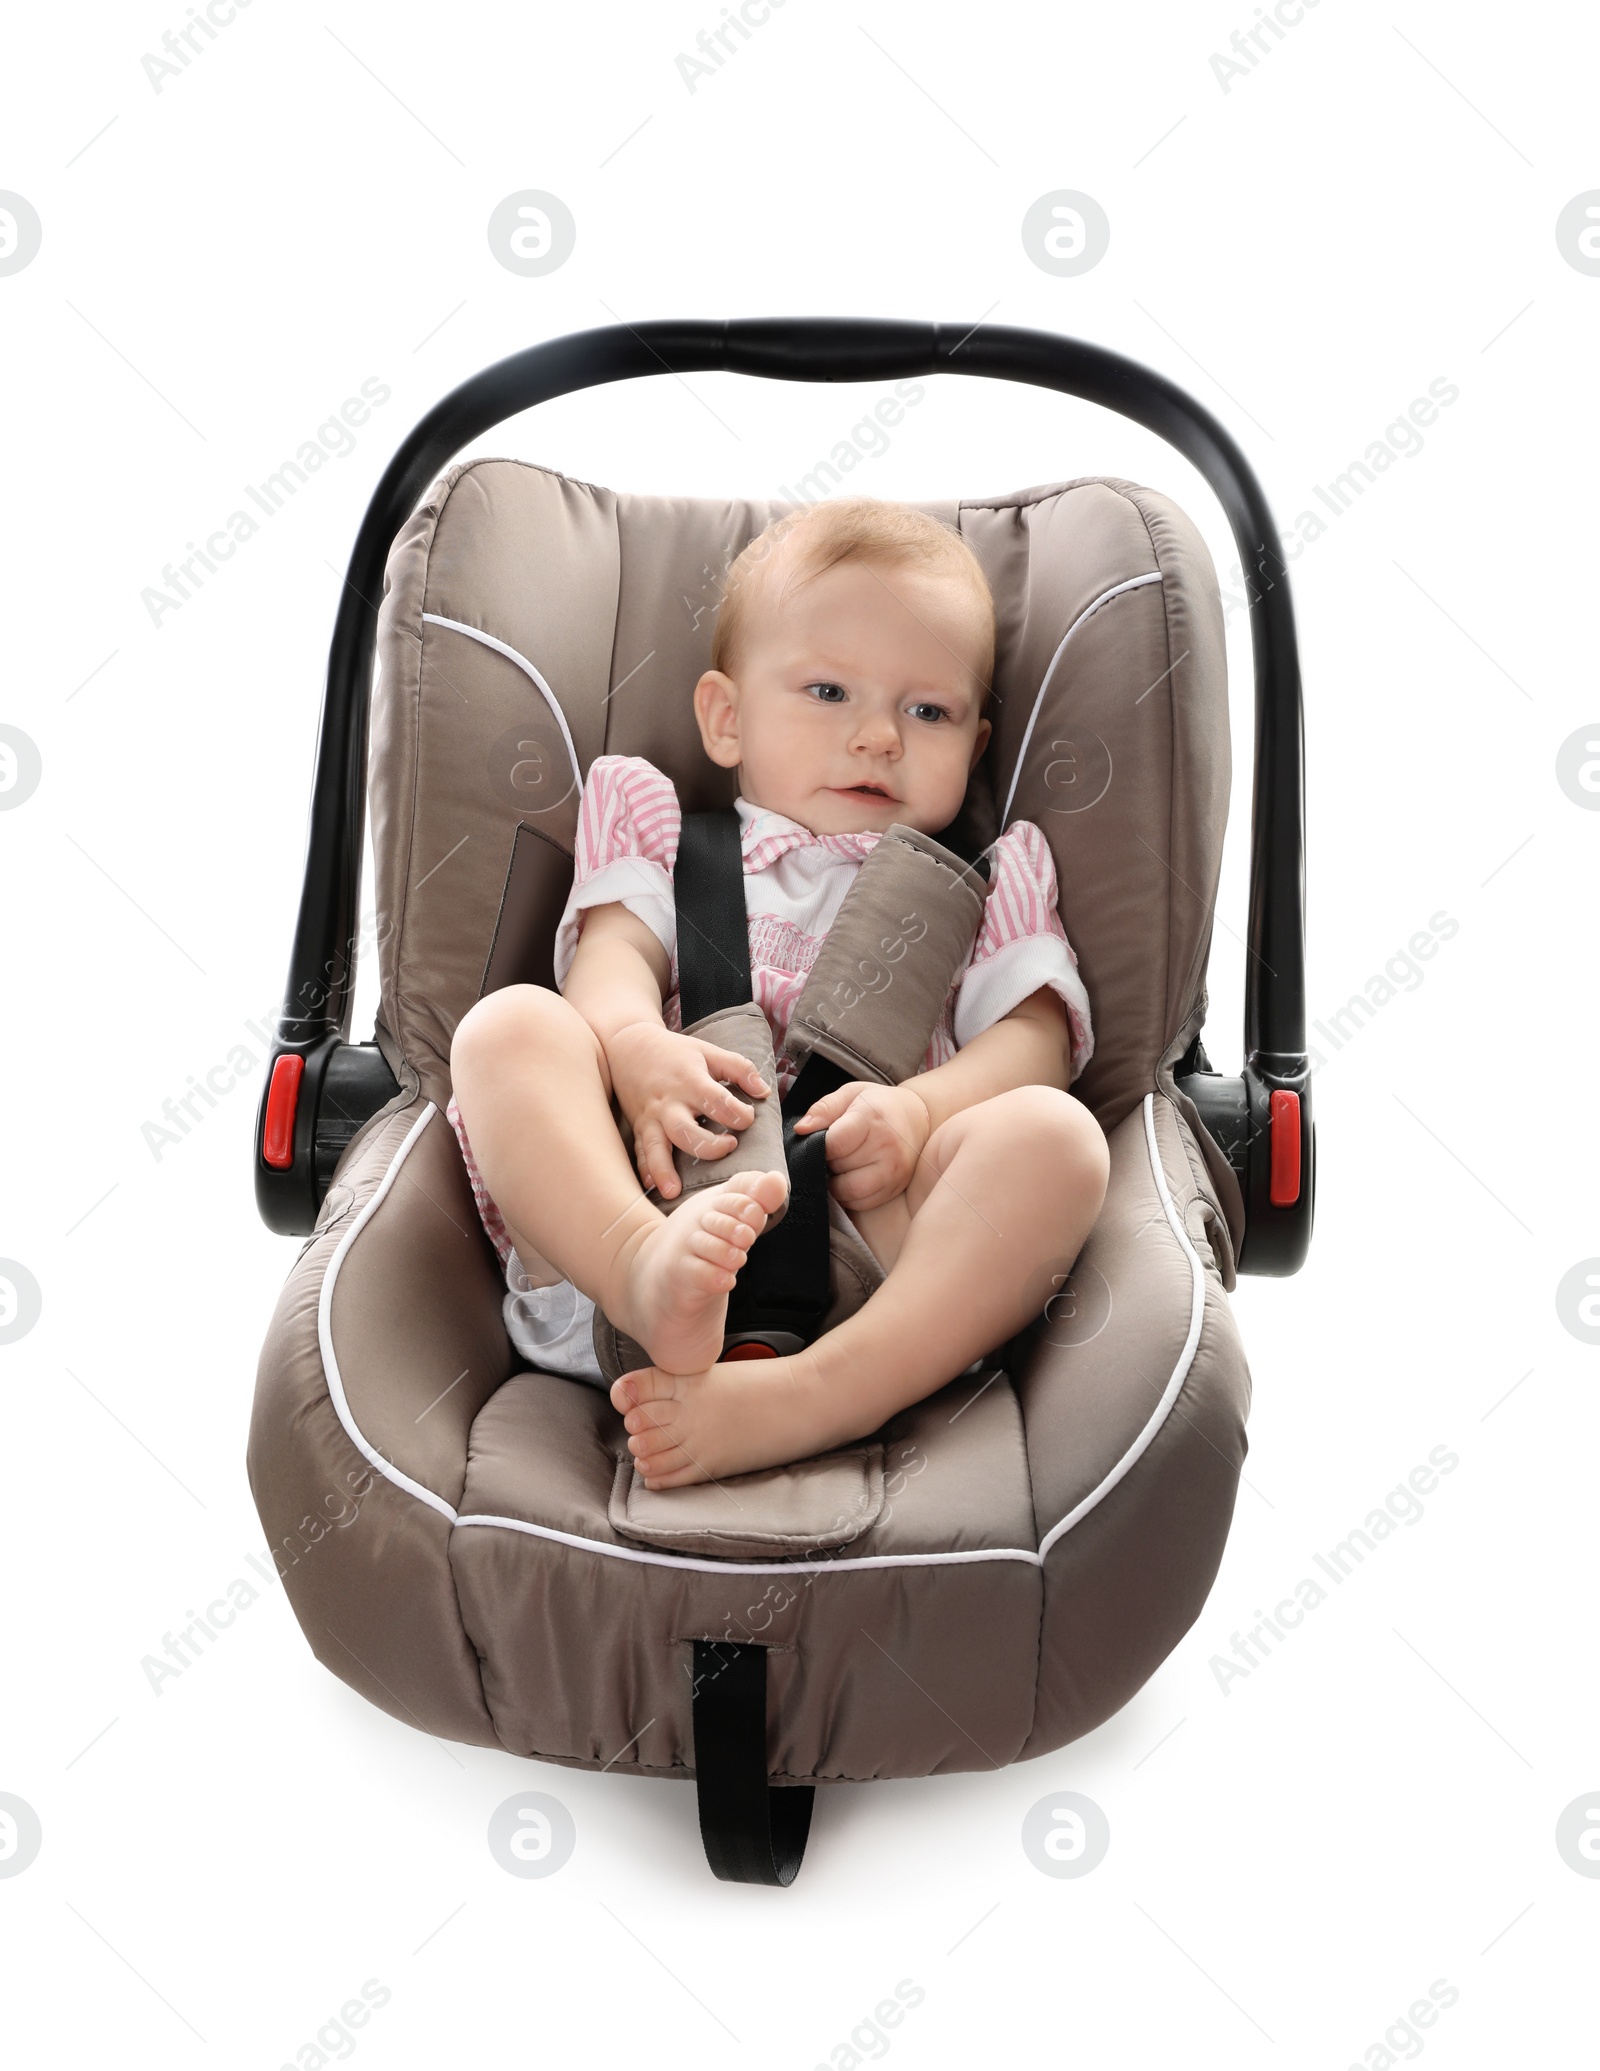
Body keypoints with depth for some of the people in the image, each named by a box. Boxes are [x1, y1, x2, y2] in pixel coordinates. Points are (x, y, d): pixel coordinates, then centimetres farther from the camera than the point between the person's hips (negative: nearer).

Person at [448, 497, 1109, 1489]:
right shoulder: (669, 834, 27)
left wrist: (923, 1109, -12)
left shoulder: (987, 880, 27)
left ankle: (812, 1397, -44)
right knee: (508, 1024, -17)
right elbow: (613, 949, 8)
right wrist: (636, 1043, -18)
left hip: (883, 1221, 0)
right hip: (649, 1190, 1)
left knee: (1054, 1134, -26)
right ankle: (644, 1272, -43)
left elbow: (1035, 1035, 11)